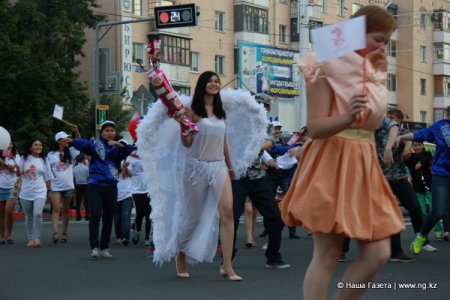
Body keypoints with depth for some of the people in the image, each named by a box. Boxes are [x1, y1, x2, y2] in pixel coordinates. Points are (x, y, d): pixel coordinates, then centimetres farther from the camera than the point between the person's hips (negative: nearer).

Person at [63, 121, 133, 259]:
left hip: (111, 187, 3)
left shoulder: (118, 147, 9)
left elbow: (129, 149, -10)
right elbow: (83, 143, -18)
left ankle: (104, 248, 17)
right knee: (95, 215, -12)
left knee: (108, 218, 8)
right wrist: (72, 141, -39)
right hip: (95, 185, -3)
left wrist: (119, 144, -28)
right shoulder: (95, 144, 2)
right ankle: (95, 248, -11)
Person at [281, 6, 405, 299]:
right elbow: (315, 127, -16)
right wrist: (347, 118, -32)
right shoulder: (328, 68, -8)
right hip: (332, 164, -7)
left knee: (378, 254, 1)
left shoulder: (376, 70, 15)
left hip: (364, 166, 8)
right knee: (327, 256, -6)